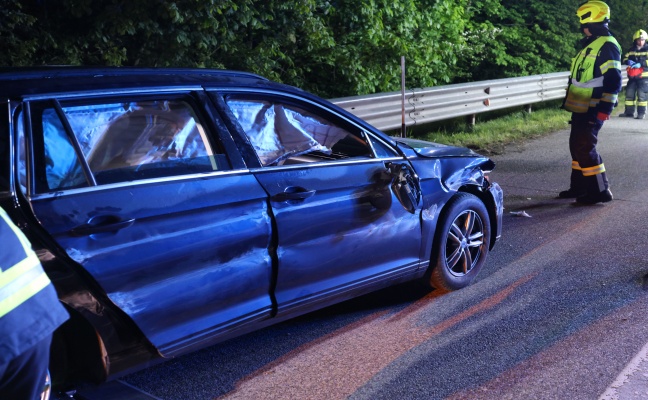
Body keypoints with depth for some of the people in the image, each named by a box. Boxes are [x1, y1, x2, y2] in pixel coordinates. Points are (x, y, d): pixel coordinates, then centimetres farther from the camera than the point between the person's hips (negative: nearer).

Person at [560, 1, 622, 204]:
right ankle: (579, 187, 23)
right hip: (580, 108, 10)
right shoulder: (592, 44, 17)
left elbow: (613, 80, -21)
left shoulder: (607, 46, -14)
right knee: (576, 146, 14)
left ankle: (600, 191, -2)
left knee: (585, 147, -9)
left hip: (592, 110, -10)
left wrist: (605, 108, -25)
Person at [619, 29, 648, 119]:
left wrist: (641, 64, -27)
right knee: (629, 93, 5)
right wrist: (628, 62, -15)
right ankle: (629, 111, 14)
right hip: (632, 76, 4)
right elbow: (625, 58, 8)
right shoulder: (631, 50, 12)